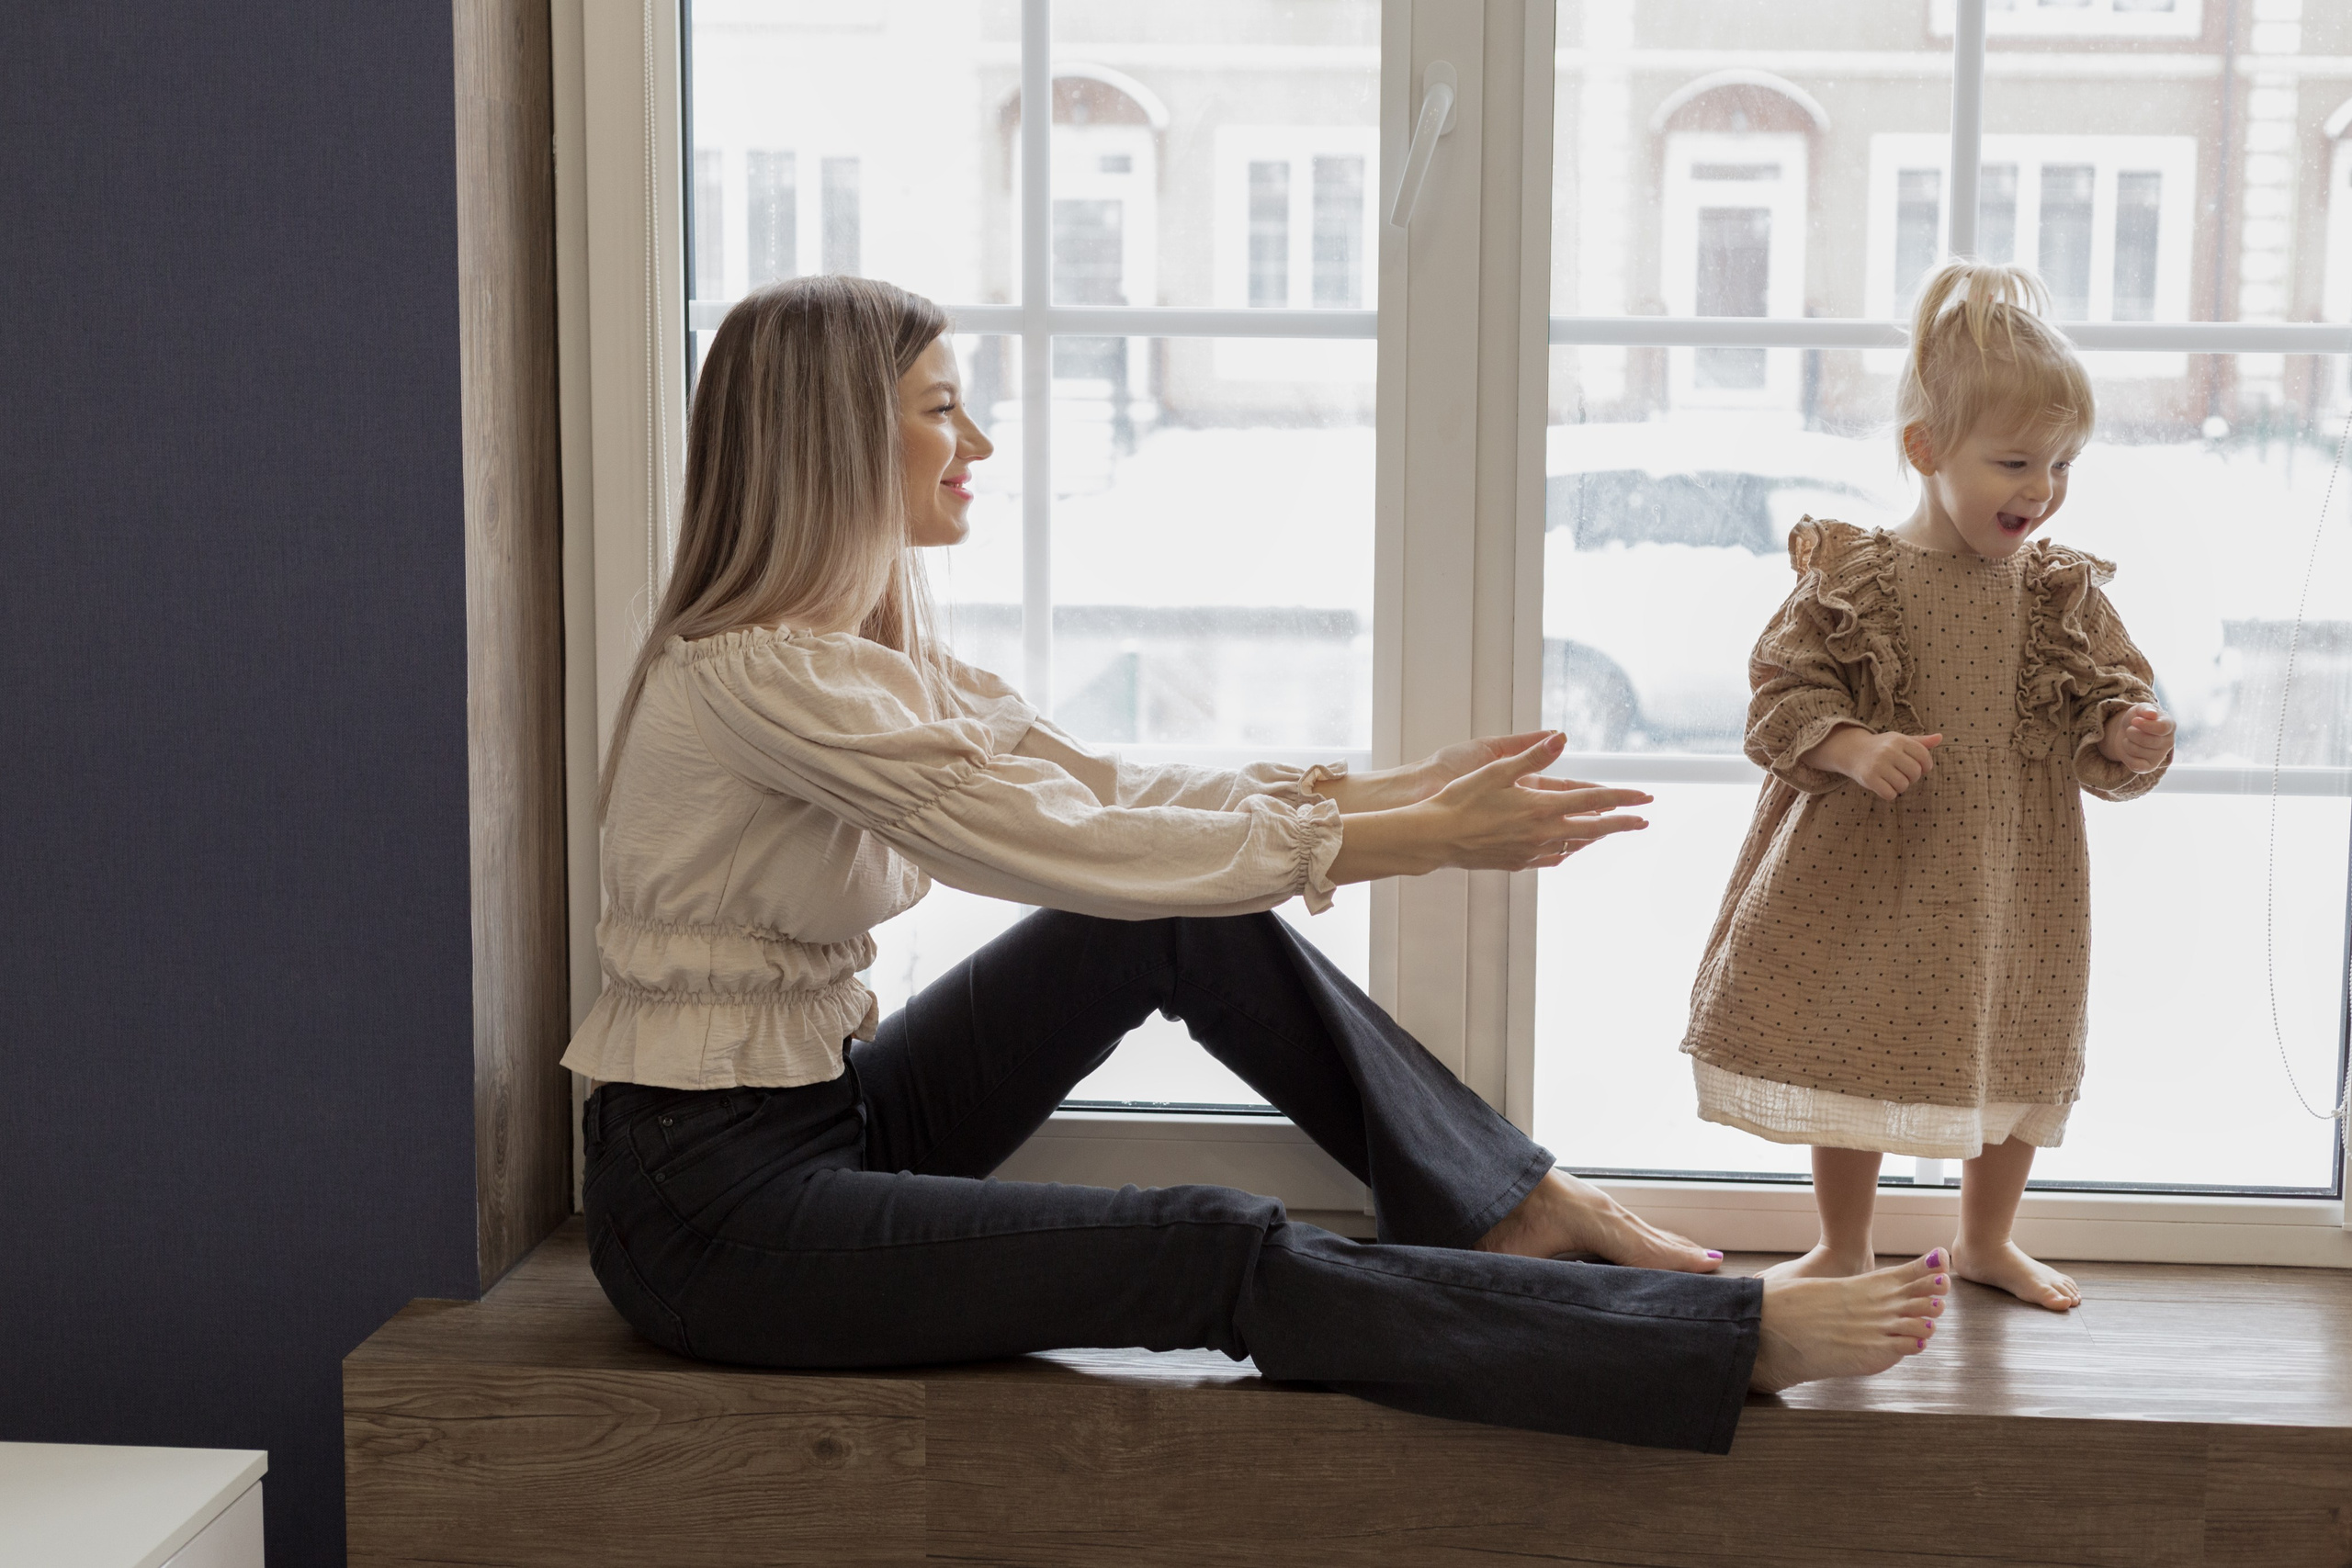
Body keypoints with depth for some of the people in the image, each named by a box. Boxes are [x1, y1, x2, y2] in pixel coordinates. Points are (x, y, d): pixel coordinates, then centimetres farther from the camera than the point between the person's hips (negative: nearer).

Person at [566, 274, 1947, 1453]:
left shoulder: (872, 648, 8)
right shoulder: (755, 672, -22)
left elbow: (1102, 788, 5)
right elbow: (1069, 848, -25)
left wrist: (1391, 788, -6)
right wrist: (1418, 842, -22)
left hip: (837, 1105, 9)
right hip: (714, 1201, -9)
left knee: (1192, 917, -1)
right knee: (1222, 1256, -21)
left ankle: (1507, 1205, 4)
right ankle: (1738, 1338, -21)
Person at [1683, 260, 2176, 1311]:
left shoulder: (2063, 594, -2)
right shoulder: (1855, 579, -11)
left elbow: (2106, 700, 3)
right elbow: (1785, 694, -9)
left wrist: (2126, 736, -19)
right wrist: (1853, 747, -26)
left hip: (2013, 880, 3)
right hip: (1868, 875, -2)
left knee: (2014, 1054, 16)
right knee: (1852, 1054, 11)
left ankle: (1986, 1238, 40)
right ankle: (1843, 1247, 32)